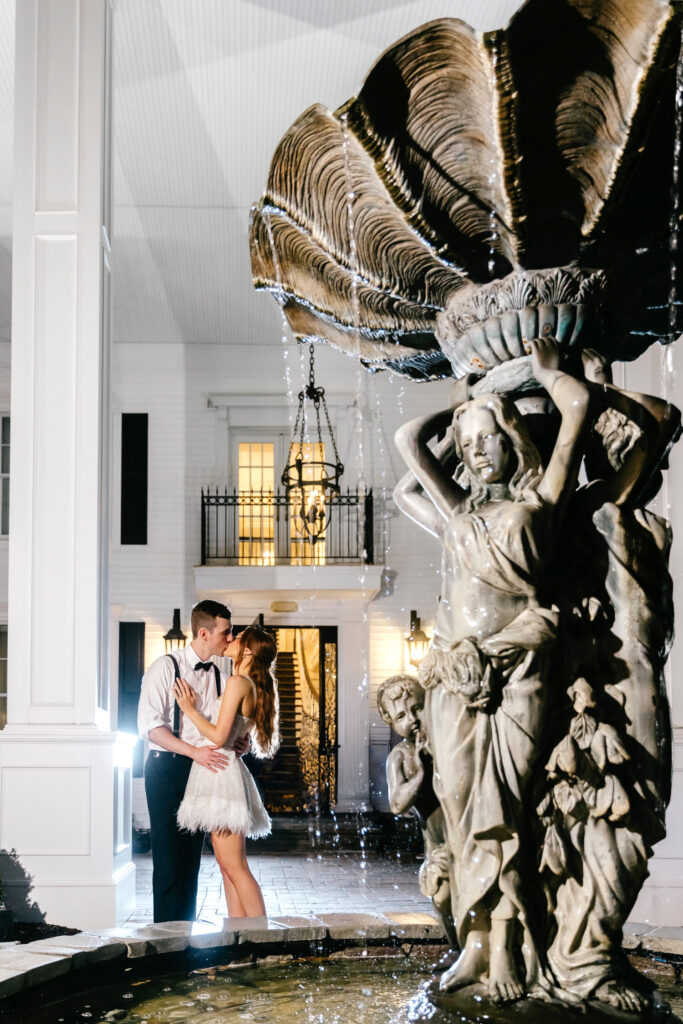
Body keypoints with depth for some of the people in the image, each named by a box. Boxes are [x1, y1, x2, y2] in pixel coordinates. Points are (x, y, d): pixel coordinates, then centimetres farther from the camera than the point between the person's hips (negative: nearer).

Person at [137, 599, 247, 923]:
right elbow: (150, 725, -14)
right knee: (169, 856, -5)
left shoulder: (218, 675, 10)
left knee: (192, 856, 8)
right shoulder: (165, 667, -8)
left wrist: (239, 742, -3)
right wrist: (194, 752, -24)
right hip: (168, 768, -6)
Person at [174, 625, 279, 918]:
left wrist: (190, 709, -6)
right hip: (220, 771, 10)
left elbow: (218, 736, -18)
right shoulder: (254, 686, 15)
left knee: (234, 866, -8)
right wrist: (195, 706, 18)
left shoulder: (237, 682, -13)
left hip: (220, 771, -10)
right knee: (227, 865, 11)